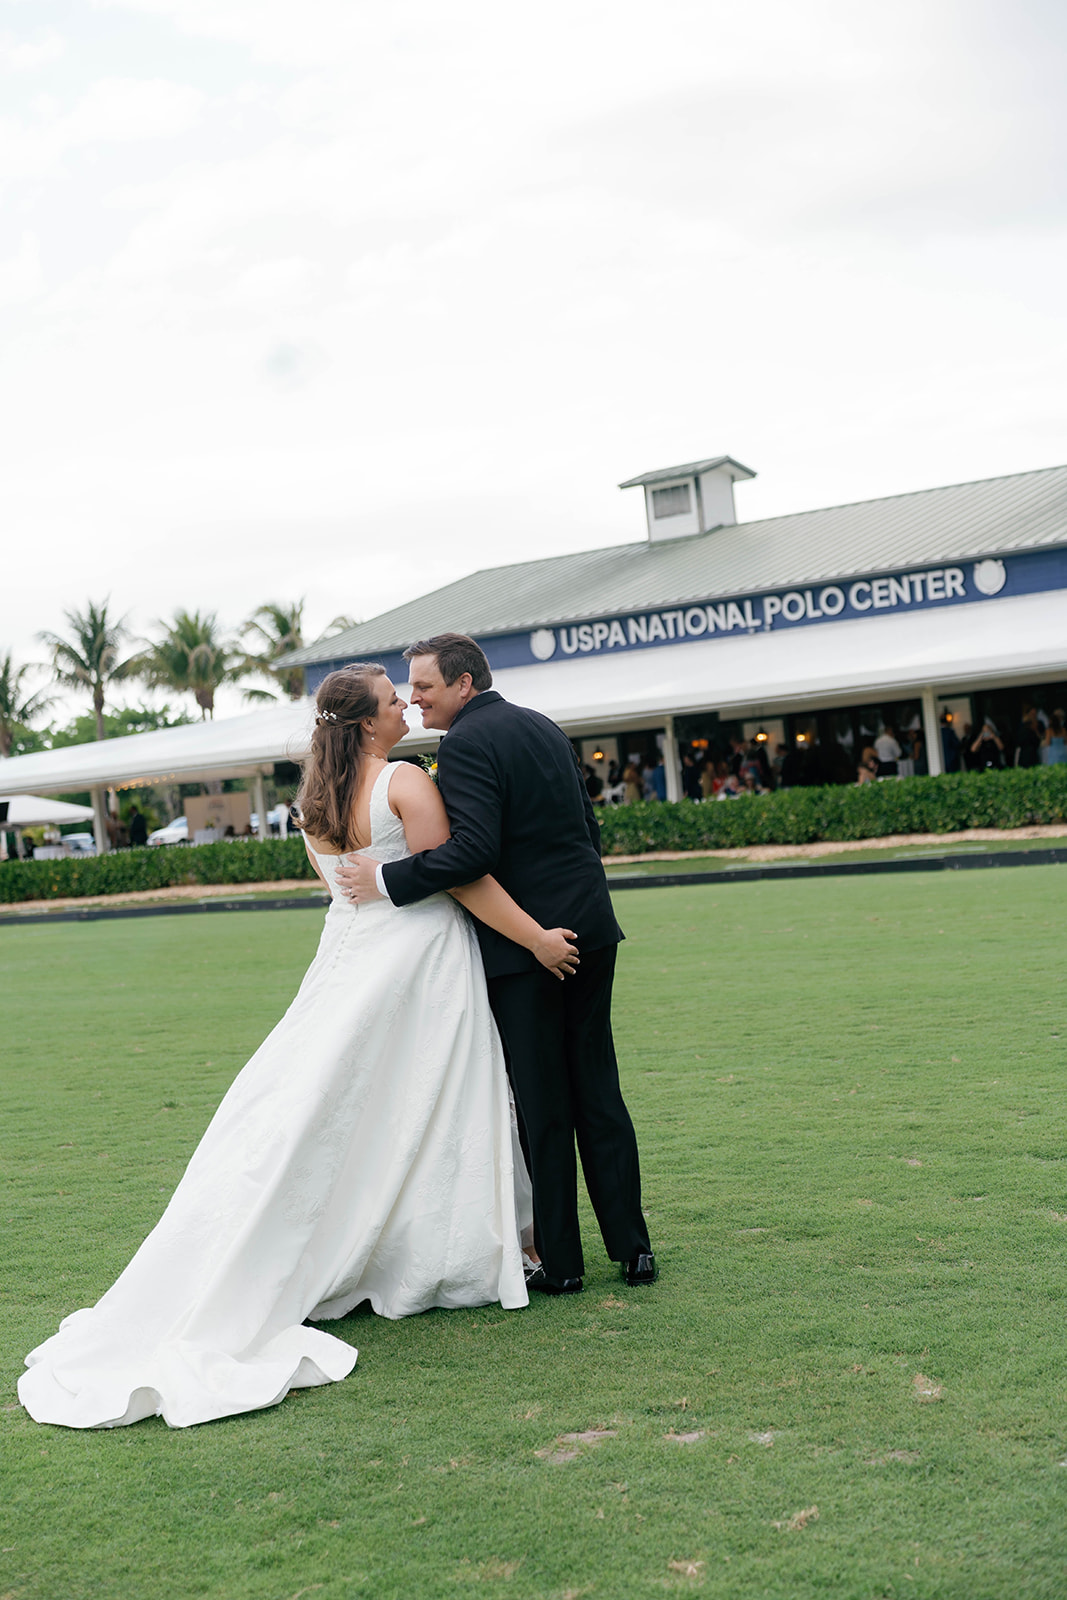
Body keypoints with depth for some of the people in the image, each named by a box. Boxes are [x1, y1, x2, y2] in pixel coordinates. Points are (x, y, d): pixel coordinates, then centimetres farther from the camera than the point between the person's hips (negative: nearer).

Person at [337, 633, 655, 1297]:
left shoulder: (465, 744, -12)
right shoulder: (544, 727, 14)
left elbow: (475, 850, -24)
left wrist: (387, 881, -17)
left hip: (524, 942, -8)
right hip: (590, 928, 8)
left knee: (542, 1105, 2)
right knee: (599, 1092, 13)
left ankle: (561, 1262, 12)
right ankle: (632, 1247, 18)